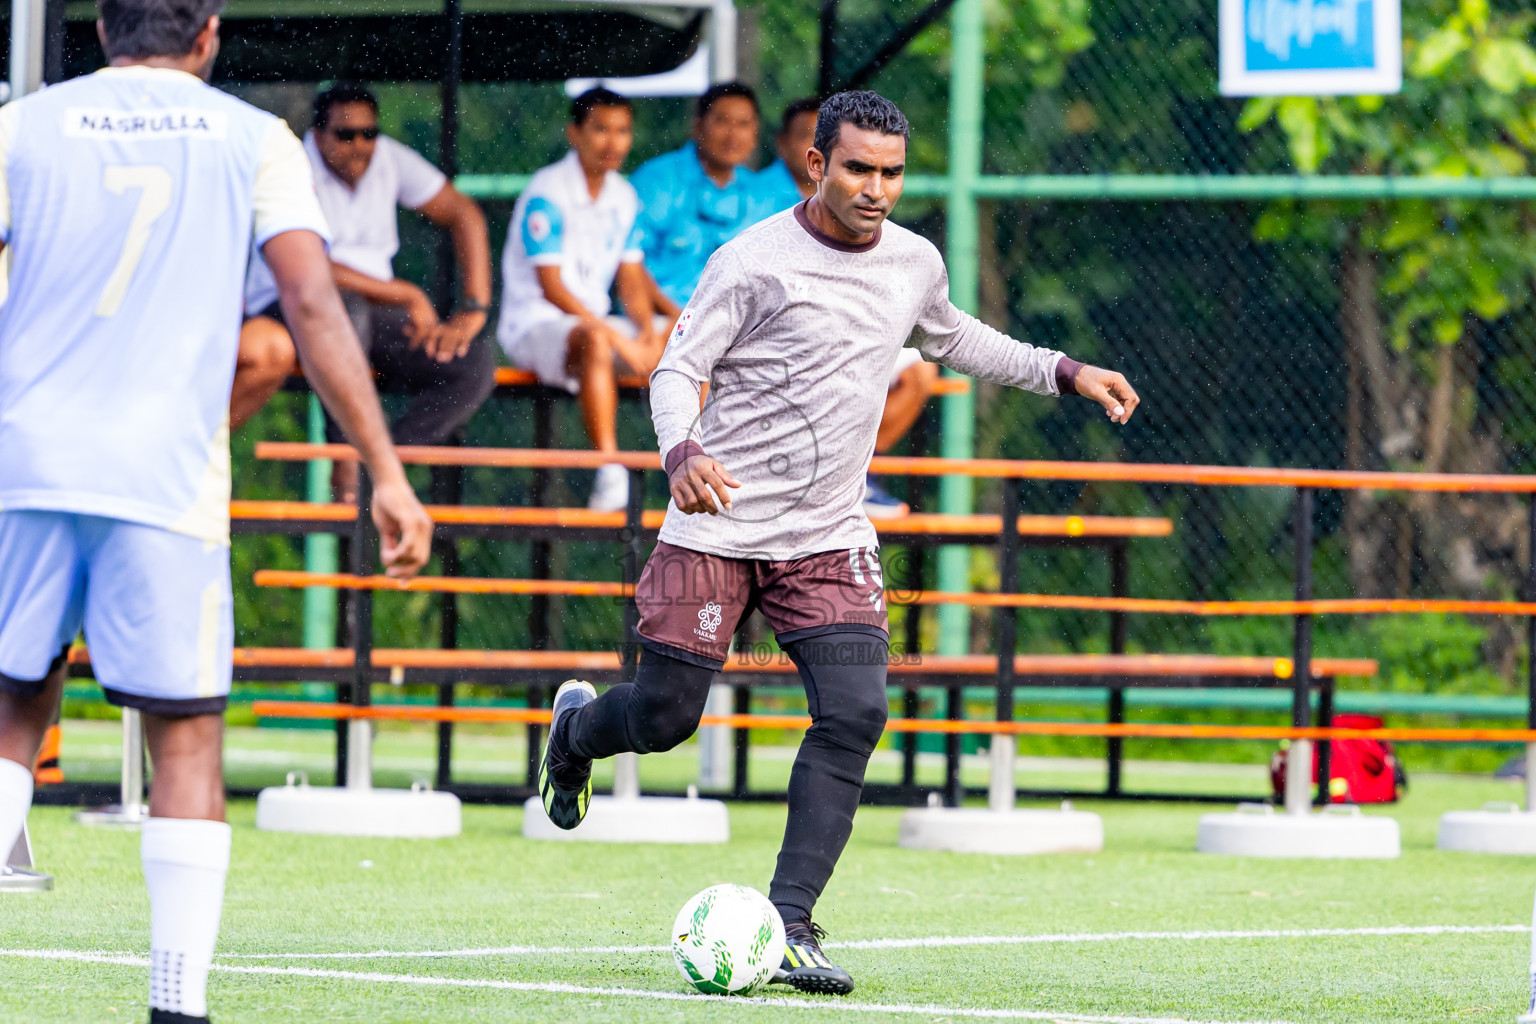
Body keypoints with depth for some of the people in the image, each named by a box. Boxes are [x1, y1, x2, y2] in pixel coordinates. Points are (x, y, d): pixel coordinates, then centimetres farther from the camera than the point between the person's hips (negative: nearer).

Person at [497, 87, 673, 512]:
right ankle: (610, 474, -48)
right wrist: (619, 340, -23)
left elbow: (631, 278, 11)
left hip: (595, 321, 8)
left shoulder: (623, 197, 10)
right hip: (534, 325, -8)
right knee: (594, 342, -40)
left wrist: (648, 331, -11)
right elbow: (552, 288, -18)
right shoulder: (547, 194, -14)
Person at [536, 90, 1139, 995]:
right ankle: (579, 726, 37)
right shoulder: (755, 262, -12)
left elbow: (951, 340, 28)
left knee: (855, 713, -15)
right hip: (718, 527, -4)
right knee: (664, 718, -1)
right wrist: (683, 452, -31)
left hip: (830, 538, 4)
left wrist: (1064, 372, 23)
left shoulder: (915, 263, 6)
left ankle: (790, 920, -11)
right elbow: (678, 369, -11)